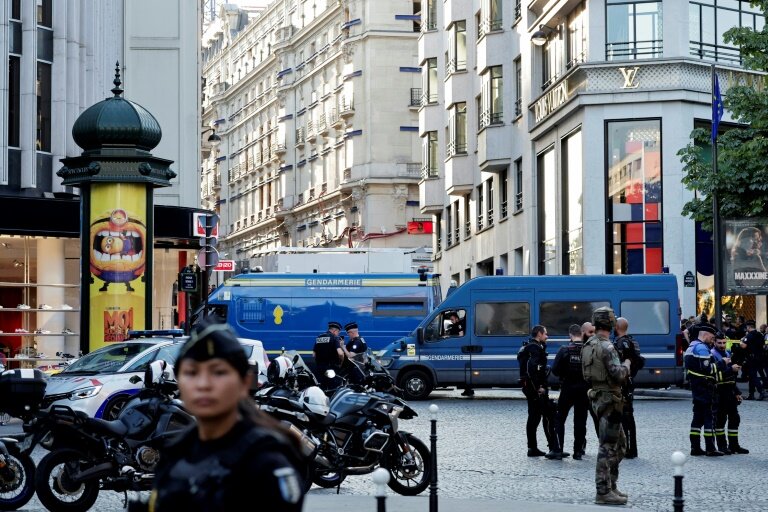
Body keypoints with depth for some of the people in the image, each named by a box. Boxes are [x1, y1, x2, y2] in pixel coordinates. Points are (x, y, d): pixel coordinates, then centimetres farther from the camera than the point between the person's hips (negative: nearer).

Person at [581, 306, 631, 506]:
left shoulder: (588, 346, 11)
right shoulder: (606, 347, -17)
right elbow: (618, 375, -24)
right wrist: (626, 364, -4)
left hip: (597, 396, 9)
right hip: (609, 399, -9)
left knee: (620, 443, 18)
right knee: (608, 446, -6)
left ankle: (610, 485, 21)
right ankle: (603, 492, -5)